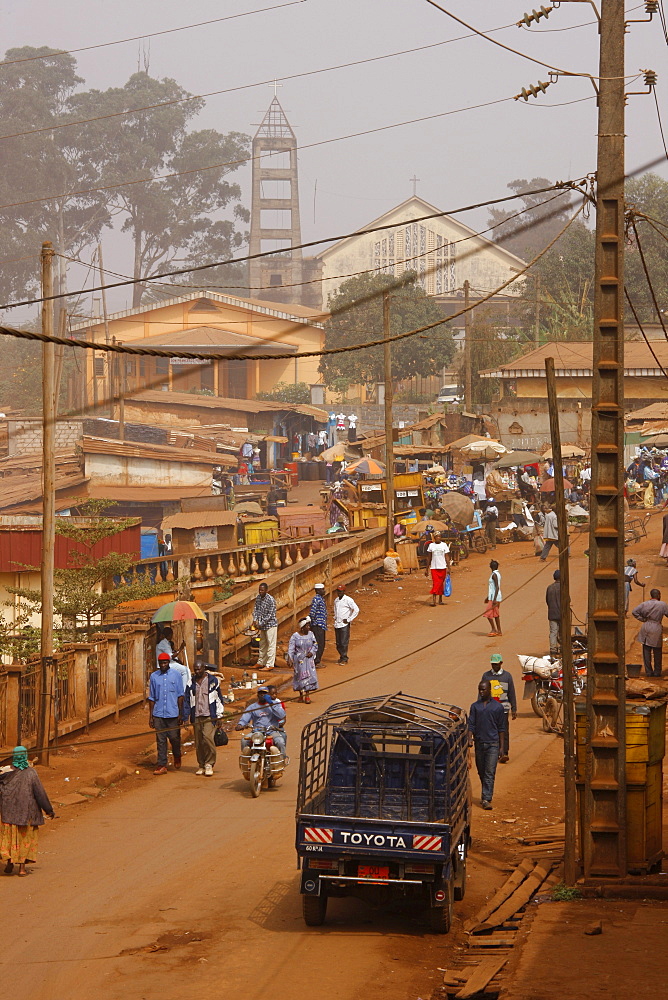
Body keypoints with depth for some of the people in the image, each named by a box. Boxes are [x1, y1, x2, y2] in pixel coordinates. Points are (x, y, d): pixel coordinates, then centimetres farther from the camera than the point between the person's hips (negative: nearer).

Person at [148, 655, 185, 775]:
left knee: (174, 737, 1)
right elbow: (151, 697, 11)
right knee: (160, 740, 1)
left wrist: (180, 713, -2)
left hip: (173, 714, -2)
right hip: (158, 714, 2)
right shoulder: (154, 676, 7)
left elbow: (180, 695, 3)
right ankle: (162, 766, 4)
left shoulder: (176, 675, 2)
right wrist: (150, 716, 8)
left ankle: (177, 757, 30)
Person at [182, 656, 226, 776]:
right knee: (198, 742, 4)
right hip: (196, 717, 4)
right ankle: (201, 765, 15)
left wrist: (219, 715, 5)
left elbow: (219, 699, 8)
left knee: (207, 737, -19)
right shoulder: (191, 683, 11)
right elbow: (186, 700, 14)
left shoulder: (213, 681, 4)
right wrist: (186, 717, 7)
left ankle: (209, 764, -9)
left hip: (209, 716, -3)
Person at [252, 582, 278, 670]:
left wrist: (261, 624, -20)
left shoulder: (271, 600, -20)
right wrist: (255, 620, -9)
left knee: (271, 644, -4)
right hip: (262, 626, 8)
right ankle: (261, 662, 29)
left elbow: (270, 615, -20)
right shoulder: (258, 598, 2)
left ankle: (270, 665, -2)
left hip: (270, 624, -8)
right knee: (262, 644, 18)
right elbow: (256, 609, 8)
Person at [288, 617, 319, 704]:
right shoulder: (295, 636, -7)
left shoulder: (310, 634, 2)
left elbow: (315, 645, 10)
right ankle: (301, 695, 21)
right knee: (300, 676, 5)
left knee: (309, 676, -4)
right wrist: (289, 659, -17)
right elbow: (291, 648, -9)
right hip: (299, 660, -2)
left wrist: (312, 652, -7)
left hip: (308, 659, 2)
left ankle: (307, 695, 0)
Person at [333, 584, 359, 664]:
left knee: (344, 643, -7)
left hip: (344, 624, -7)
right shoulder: (336, 600, 12)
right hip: (337, 624, 7)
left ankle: (344, 659, -1)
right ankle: (341, 657, 19)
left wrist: (349, 619, -11)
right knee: (338, 643, 8)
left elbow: (356, 610, -12)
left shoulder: (348, 600, -10)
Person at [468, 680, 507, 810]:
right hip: (479, 743, 3)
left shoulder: (497, 707, 3)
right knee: (481, 772, 11)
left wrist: (502, 747, 2)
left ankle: (486, 799, -13)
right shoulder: (475, 706, 8)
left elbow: (501, 728, 5)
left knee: (490, 773, -10)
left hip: (493, 743, -3)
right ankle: (486, 795, 28)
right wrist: (470, 739, -13)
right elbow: (471, 725, 4)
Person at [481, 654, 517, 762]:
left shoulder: (507, 675, 7)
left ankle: (504, 753, -12)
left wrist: (514, 709, 7)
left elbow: (512, 693, 10)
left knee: (504, 732, -9)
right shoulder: (486, 676, 8)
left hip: (503, 708, -2)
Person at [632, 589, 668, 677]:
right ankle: (657, 672, 15)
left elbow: (634, 612, -4)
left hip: (646, 628, 2)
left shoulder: (645, 604, 0)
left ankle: (648, 671, 10)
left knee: (646, 651, 8)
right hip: (656, 629, -2)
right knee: (657, 652, 11)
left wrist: (643, 619, 2)